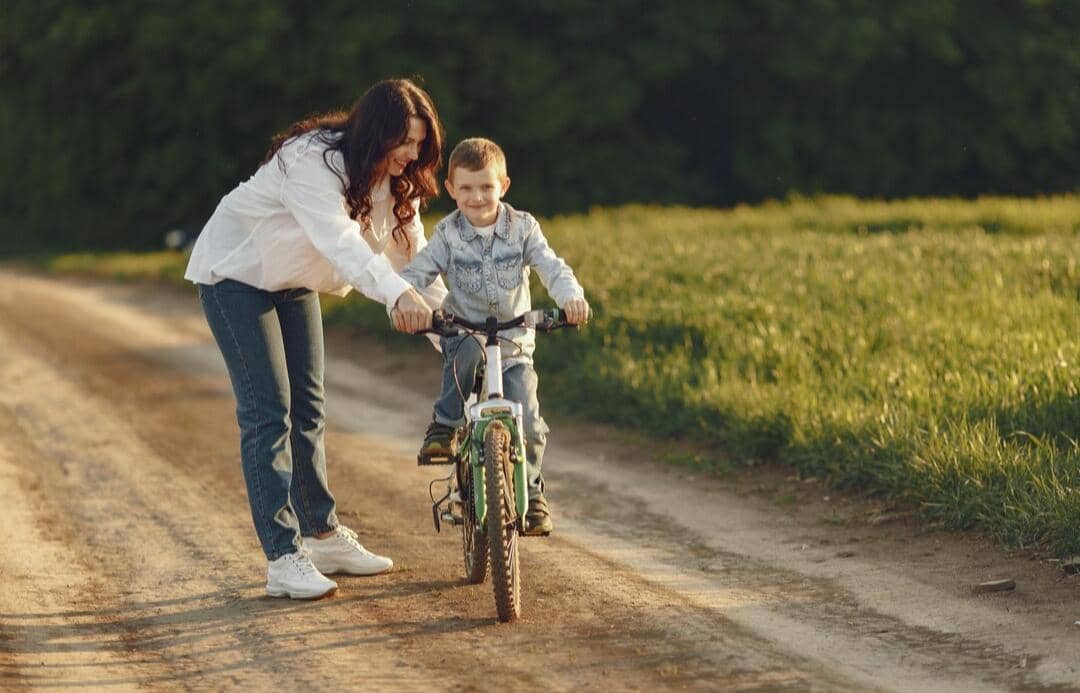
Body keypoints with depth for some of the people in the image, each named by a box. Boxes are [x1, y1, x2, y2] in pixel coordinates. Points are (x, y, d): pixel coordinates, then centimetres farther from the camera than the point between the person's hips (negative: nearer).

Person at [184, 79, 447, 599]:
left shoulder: (393, 180, -7)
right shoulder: (313, 161, -34)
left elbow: (412, 251, -5)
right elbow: (340, 241, -48)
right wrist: (398, 295, -62)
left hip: (292, 282, 8)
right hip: (235, 274, -8)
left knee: (308, 407, 12)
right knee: (267, 413, -14)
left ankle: (323, 536, 24)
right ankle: (282, 557, -14)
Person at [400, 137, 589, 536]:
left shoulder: (522, 228, 0)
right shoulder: (448, 234, -2)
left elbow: (552, 268, -10)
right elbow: (416, 273, -8)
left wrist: (571, 296, -31)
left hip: (515, 341, 1)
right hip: (464, 333, -1)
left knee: (527, 422, -11)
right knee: (467, 352, -38)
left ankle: (531, 493, 12)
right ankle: (444, 426, -19)